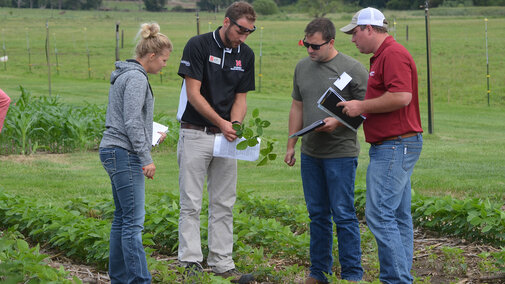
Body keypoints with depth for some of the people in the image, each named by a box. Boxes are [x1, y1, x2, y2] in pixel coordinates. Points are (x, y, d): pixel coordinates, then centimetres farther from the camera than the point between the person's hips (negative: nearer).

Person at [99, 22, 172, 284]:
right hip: (125, 154, -11)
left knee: (122, 218, 12)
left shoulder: (124, 75, 17)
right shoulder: (136, 78, -14)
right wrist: (146, 158, -17)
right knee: (134, 220, -11)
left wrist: (152, 135, 24)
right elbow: (131, 122, -19)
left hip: (114, 152, 11)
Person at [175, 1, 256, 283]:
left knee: (224, 204, 7)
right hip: (195, 133, -5)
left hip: (225, 137, 5)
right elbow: (194, 94, -14)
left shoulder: (246, 54, 5)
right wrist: (221, 122, -21)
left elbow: (241, 98, 8)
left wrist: (235, 125, -12)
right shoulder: (198, 45, -11)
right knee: (191, 204, -2)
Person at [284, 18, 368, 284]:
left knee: (343, 214, -6)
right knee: (317, 214, 11)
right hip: (310, 152, 6)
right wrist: (291, 145, 15)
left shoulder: (352, 69, -8)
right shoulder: (302, 67, 11)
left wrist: (337, 122, -21)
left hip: (341, 154, -6)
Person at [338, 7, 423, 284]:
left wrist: (362, 106, -15)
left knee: (379, 214, -13)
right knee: (398, 216, 11)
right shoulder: (383, 55, 20)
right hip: (395, 147, 11)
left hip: (395, 146, -11)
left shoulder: (393, 54, -14)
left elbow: (401, 96, -26)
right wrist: (357, 109, 16)